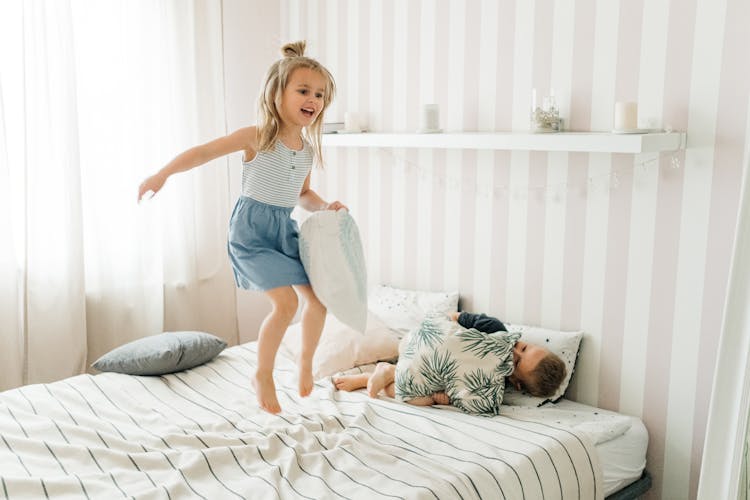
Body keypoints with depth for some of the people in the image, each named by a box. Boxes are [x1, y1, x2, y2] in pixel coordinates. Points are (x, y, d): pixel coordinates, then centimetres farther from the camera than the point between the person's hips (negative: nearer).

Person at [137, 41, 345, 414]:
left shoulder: (308, 149, 7)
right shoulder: (256, 137, -12)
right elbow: (205, 151, -12)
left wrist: (326, 206, 1)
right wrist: (163, 174, -22)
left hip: (285, 229, 7)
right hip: (252, 228, -7)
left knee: (318, 297, 3)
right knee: (286, 303, -16)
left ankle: (306, 360, 27)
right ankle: (263, 375, 4)